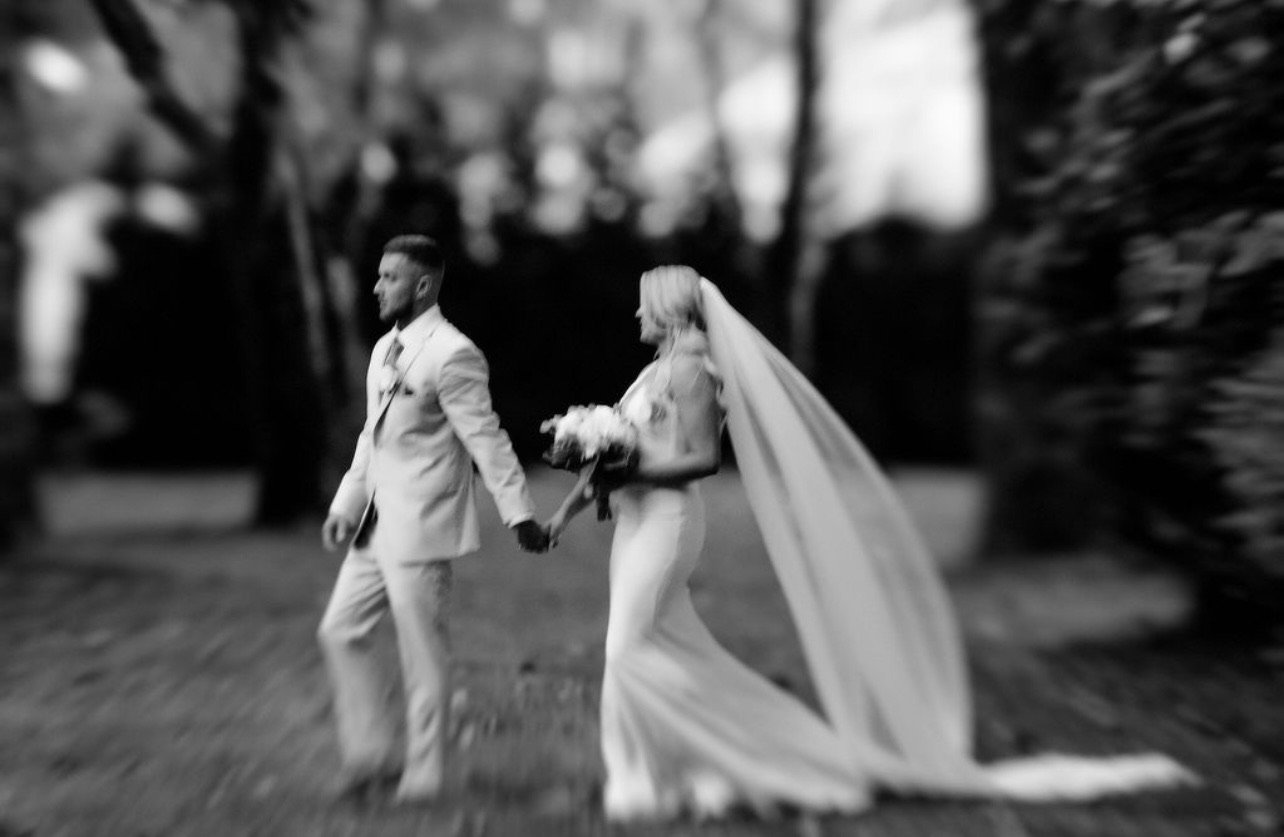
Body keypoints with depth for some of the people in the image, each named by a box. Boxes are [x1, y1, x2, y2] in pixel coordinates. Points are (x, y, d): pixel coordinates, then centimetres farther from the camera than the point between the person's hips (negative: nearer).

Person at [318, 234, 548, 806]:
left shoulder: (451, 354, -15)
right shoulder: (385, 349, 13)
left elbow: (486, 439, -16)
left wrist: (519, 514, -17)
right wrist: (345, 505, 16)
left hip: (422, 528, -9)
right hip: (377, 524, 9)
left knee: (421, 654, 2)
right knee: (340, 632, 12)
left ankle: (421, 779, 18)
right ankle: (371, 756, 25)